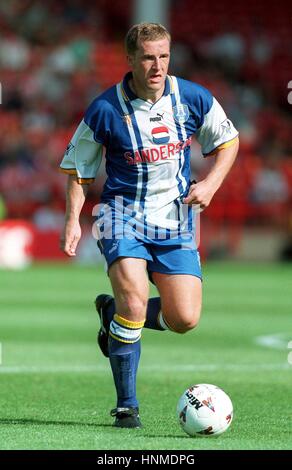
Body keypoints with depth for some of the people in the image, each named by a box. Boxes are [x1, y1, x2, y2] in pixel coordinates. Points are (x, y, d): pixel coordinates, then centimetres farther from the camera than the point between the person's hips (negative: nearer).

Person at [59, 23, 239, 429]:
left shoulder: (193, 98, -5)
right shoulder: (105, 110, -12)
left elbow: (228, 140, 11)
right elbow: (78, 165, 2)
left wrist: (211, 184, -5)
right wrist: (73, 219, -7)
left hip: (175, 220, 3)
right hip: (124, 213, -3)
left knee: (185, 319, -6)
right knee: (134, 296, -25)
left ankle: (113, 313, 26)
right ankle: (127, 406, -11)